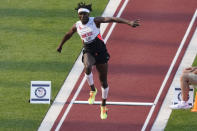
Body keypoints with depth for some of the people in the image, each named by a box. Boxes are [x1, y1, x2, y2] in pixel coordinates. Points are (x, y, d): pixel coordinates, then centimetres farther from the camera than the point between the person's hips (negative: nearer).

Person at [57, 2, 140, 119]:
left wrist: (129, 22, -32)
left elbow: (113, 19, -20)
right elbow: (68, 35, 22)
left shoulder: (95, 21, -11)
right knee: (88, 68, -36)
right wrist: (60, 46, 37)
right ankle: (93, 90, -13)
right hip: (88, 52, 1)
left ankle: (103, 106, 26)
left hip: (101, 52, -1)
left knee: (104, 82, 7)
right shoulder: (77, 26, 1)